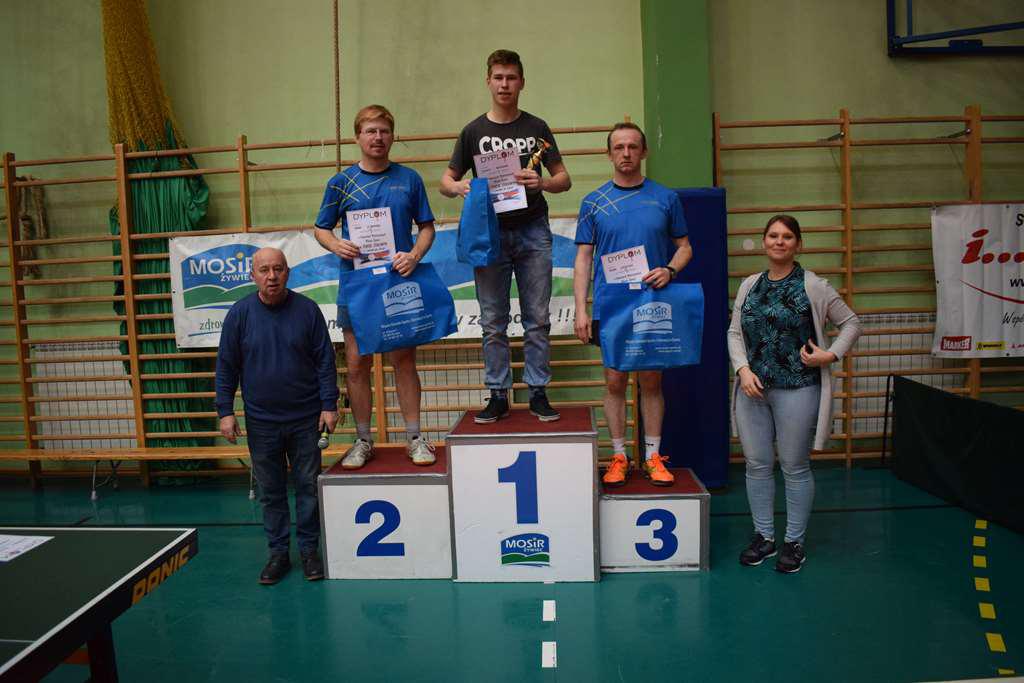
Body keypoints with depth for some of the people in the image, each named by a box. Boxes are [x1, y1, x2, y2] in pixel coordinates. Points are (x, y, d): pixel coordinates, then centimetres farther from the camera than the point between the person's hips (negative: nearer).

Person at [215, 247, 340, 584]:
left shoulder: (307, 309, -4)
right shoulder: (239, 313, -2)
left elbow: (325, 360, -2)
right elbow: (226, 366, 2)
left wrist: (329, 405, -7)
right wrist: (225, 411, -2)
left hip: (305, 418, -1)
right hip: (261, 422, 1)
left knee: (308, 486, 7)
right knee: (271, 491, 10)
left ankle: (309, 550, 21)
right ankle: (278, 553, 23)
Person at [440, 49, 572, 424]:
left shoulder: (536, 128, 9)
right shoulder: (473, 131, 8)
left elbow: (564, 178, 7)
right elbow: (446, 180, 9)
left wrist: (542, 183, -16)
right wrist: (459, 187, -16)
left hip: (533, 232, 0)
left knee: (537, 319, 2)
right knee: (493, 322, 4)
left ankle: (538, 393, 12)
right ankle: (498, 396, 13)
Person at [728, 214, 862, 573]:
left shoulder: (813, 286, -3)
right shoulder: (749, 285, 9)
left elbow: (851, 322, 4)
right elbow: (735, 333, 9)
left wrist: (831, 355, -10)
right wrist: (743, 370, -6)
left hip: (797, 389, -4)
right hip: (753, 388, 4)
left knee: (795, 467, 5)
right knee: (757, 464, 10)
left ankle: (794, 542, 20)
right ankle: (764, 536, 25)